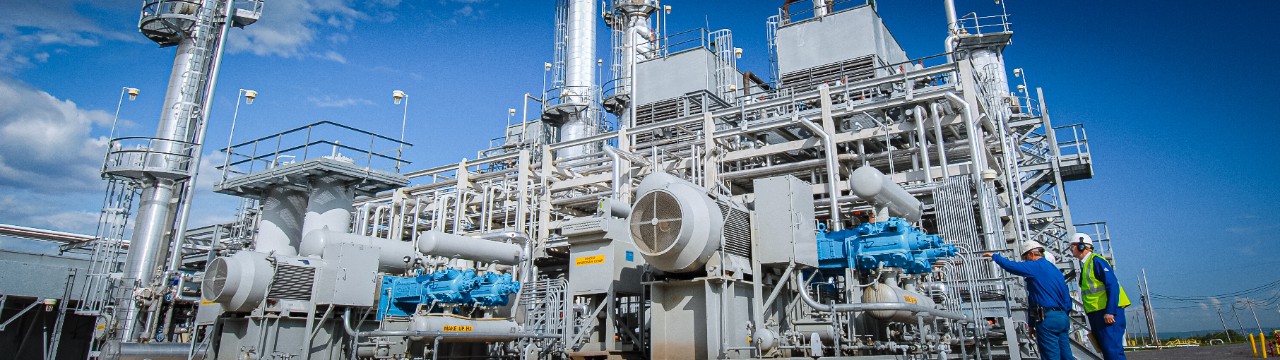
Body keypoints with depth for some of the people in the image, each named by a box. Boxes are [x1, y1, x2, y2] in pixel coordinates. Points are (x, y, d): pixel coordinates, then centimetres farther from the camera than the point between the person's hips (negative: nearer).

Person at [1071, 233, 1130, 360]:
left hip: (1108, 313, -9)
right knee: (1105, 349, 10)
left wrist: (1110, 312, -24)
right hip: (1096, 314, 9)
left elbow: (1113, 285, -18)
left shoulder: (1096, 261, -8)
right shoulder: (1084, 265, 19)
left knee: (1112, 349, -13)